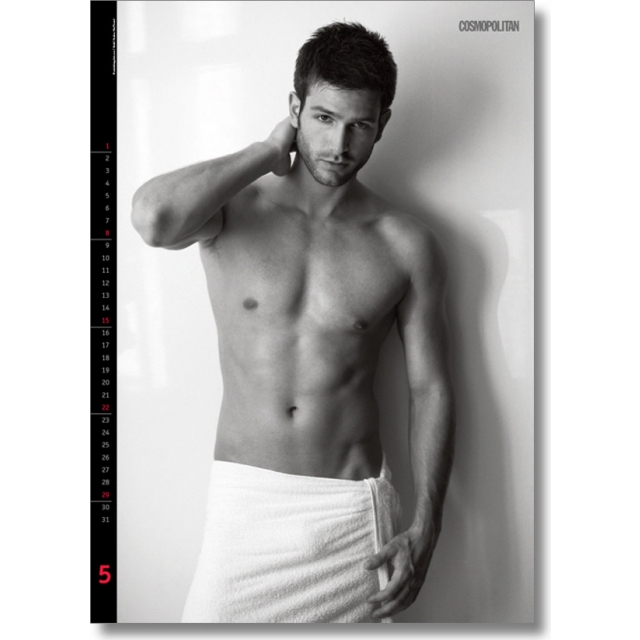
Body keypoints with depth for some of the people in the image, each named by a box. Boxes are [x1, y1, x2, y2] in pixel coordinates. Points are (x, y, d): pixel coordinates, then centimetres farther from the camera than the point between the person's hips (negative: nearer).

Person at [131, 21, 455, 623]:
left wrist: (425, 528, -4)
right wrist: (271, 150, -16)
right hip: (243, 498, 0)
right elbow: (152, 218, -29)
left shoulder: (407, 246, -3)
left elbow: (430, 388, 1)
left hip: (354, 509, 1)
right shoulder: (230, 209, -4)